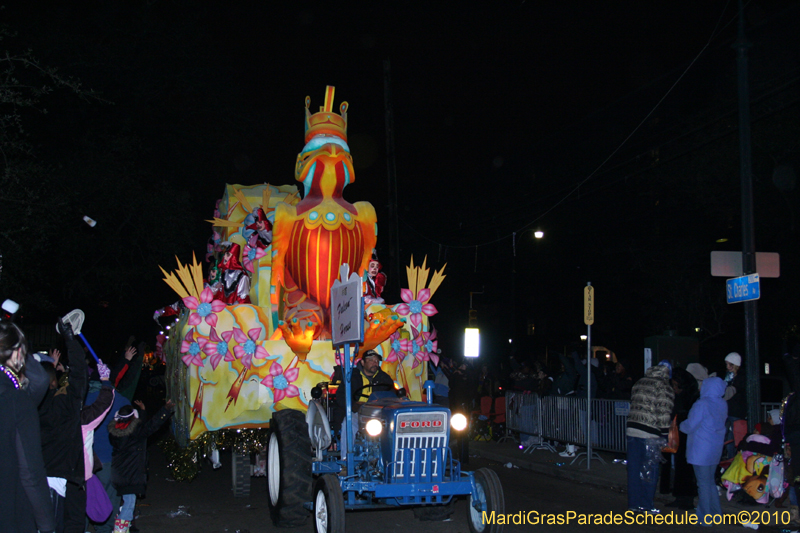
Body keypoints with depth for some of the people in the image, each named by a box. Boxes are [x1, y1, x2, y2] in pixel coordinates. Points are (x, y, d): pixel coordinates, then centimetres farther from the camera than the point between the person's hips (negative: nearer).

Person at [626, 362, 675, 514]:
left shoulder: (639, 383, 15)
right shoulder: (663, 387, -6)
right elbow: (664, 413, -10)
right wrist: (664, 435, -7)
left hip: (632, 429, 6)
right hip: (649, 433, -6)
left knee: (634, 468, 12)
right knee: (649, 469, 5)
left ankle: (634, 502, 19)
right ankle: (646, 505, 11)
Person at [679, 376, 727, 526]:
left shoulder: (701, 404, -18)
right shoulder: (723, 405, 5)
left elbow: (690, 426, -15)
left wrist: (681, 425, 7)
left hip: (701, 450, -7)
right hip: (716, 449, 7)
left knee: (704, 483, 0)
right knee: (710, 481, 19)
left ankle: (705, 518, 6)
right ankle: (715, 513, 25)